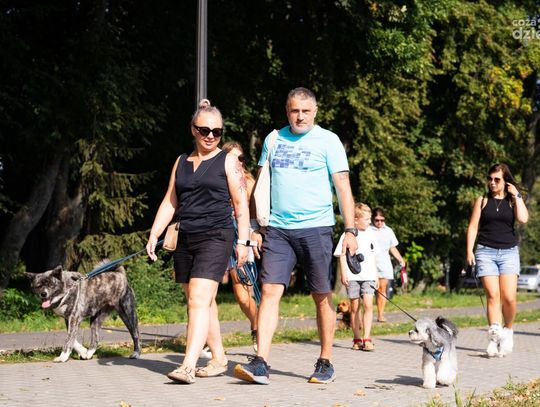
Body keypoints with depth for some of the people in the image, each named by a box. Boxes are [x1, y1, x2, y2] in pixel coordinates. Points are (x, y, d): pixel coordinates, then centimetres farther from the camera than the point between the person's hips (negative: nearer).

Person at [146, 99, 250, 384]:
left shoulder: (228, 161, 2)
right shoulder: (181, 162, 15)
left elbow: (241, 203, -1)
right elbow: (170, 202, 17)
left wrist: (242, 241, -8)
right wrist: (154, 235, 7)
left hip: (216, 237, -6)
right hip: (186, 240, 6)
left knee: (199, 300, -17)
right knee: (203, 303, 10)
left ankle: (188, 366, -24)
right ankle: (218, 360, 22)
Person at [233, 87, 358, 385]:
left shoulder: (328, 140, 1)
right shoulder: (274, 139, 12)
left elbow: (342, 187, -2)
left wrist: (350, 230, -10)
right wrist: (256, 228, 10)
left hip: (316, 228, -3)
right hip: (277, 229, 3)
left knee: (322, 297, 4)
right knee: (270, 291, -8)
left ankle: (325, 363, 15)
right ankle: (260, 364, -12)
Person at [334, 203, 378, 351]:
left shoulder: (370, 234, 12)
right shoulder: (348, 235, -2)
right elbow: (342, 255, -2)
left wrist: (376, 275, 19)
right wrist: (343, 273, -10)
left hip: (368, 276, 3)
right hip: (352, 277, -3)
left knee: (368, 304, -12)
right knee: (355, 307, 5)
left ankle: (366, 338, -13)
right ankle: (357, 339, 14)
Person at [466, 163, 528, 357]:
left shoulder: (513, 201, 10)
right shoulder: (482, 201, 11)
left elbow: (523, 218, -10)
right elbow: (473, 226, 8)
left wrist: (516, 196, -4)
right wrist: (469, 251, -2)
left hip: (509, 252, 0)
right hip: (486, 252, 0)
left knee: (509, 298, -11)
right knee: (493, 296, -10)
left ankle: (508, 331, 13)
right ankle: (495, 337, -13)